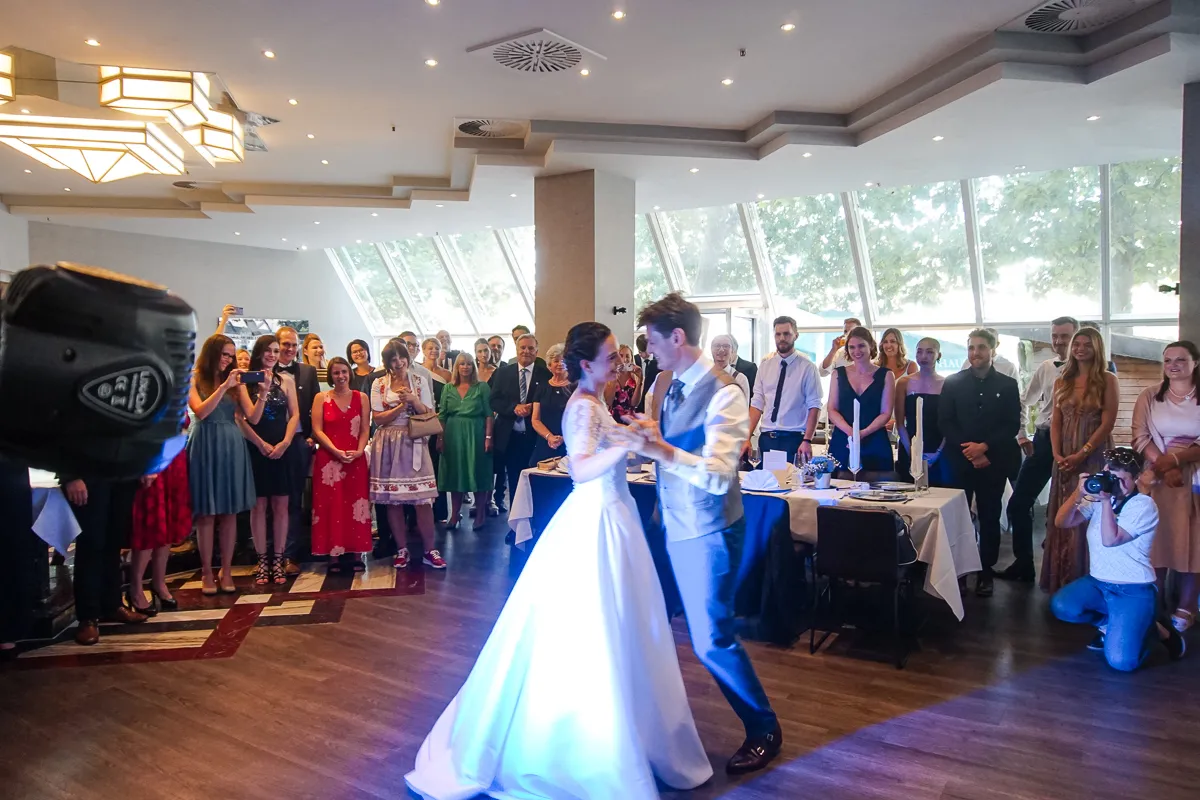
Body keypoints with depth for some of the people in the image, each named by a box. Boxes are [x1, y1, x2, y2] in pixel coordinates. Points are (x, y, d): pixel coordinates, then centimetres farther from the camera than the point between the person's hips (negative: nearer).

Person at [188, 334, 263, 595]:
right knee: (206, 513, 1)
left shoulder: (236, 382, 10)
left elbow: (253, 418, 1)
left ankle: (226, 571, 12)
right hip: (205, 447, -3)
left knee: (230, 513, 4)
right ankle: (207, 573, 9)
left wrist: (263, 392, -13)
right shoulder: (194, 380, 2)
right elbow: (200, 412, -14)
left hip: (232, 447, 3)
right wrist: (224, 386, -19)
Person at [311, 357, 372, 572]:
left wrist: (359, 451, -13)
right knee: (332, 505, 0)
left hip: (356, 459, 1)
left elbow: (365, 429, 4)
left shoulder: (361, 398, 8)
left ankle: (356, 553, 7)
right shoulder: (321, 398, 5)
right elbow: (317, 430, -3)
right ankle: (334, 554, 6)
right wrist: (336, 451, -14)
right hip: (328, 459, -1)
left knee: (355, 504, 2)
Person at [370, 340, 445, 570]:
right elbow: (378, 419, -2)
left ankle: (429, 551, 2)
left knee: (423, 499, -5)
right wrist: (402, 405, -11)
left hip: (414, 444, 0)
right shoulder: (379, 384, 4)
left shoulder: (420, 382, 6)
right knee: (392, 499, 3)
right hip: (388, 445, 0)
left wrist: (413, 400, -12)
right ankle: (402, 550, 14)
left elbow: (429, 414, 3)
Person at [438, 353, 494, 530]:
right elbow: (442, 416, 7)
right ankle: (455, 514, 16)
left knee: (477, 472, 2)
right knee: (455, 473, 7)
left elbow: (488, 415, -4)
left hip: (475, 435, -3)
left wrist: (488, 437, -11)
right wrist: (440, 438, -1)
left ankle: (480, 514, 12)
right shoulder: (449, 388, 8)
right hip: (453, 436, 3)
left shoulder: (482, 387, 0)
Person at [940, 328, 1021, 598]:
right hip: (959, 461, 0)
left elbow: (1012, 425, -1)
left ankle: (986, 572, 18)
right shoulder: (952, 382, 5)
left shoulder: (1007, 385, 5)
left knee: (989, 517, 7)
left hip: (993, 462, 0)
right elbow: (945, 422, 0)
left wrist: (984, 447, -14)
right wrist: (969, 450, -11)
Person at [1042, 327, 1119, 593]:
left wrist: (1081, 454, -15)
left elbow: (1107, 424, -9)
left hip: (1095, 457, -4)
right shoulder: (1062, 382, 12)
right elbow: (1055, 422, 9)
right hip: (1065, 460, 4)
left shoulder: (1107, 380, -2)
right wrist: (1057, 455, -5)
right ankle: (1061, 580, 16)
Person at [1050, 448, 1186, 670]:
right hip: (1097, 583, 5)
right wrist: (1079, 493, -16)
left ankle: (1152, 629, 14)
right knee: (1061, 606, -26)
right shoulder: (1098, 497, 5)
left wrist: (1107, 501, -24)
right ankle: (1111, 624, 7)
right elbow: (1062, 523, -5)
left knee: (1121, 661, -19)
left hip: (1134, 590, -5)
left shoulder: (1144, 505, -11)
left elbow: (1110, 539, -22)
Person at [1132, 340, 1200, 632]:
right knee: (1155, 542, 2)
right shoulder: (1149, 397, 6)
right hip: (1156, 479, 1)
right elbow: (1140, 437, 0)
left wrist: (1176, 459, -19)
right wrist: (1163, 466, -13)